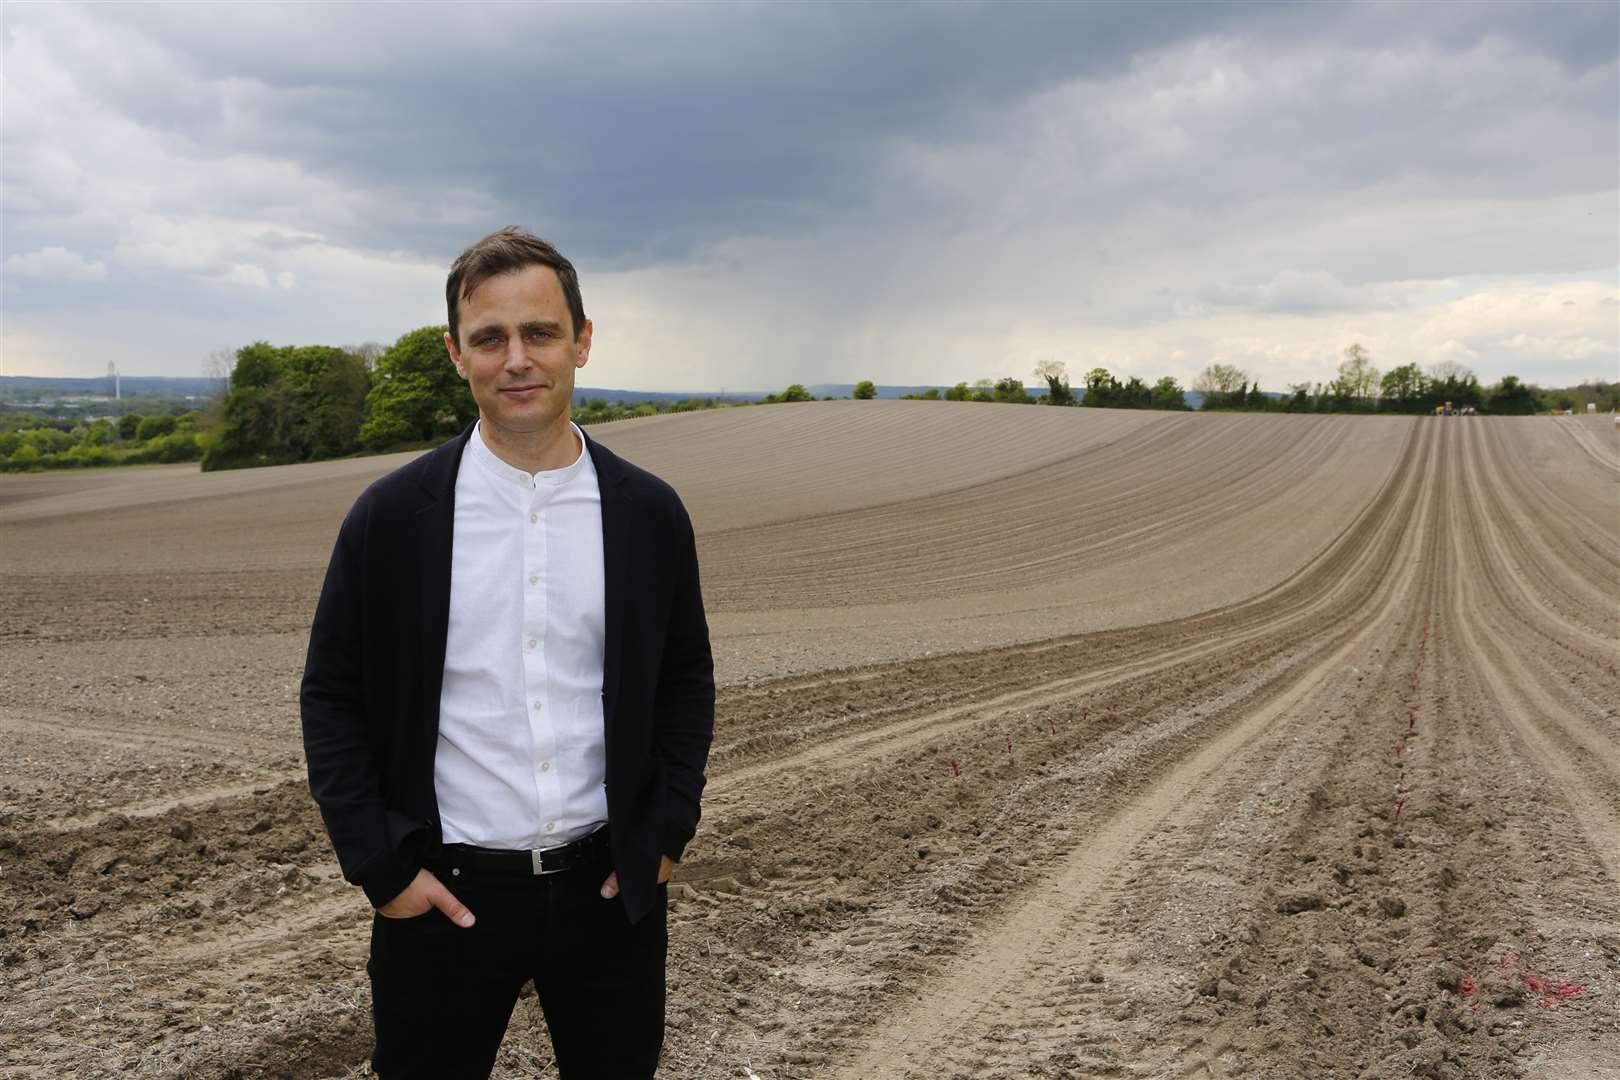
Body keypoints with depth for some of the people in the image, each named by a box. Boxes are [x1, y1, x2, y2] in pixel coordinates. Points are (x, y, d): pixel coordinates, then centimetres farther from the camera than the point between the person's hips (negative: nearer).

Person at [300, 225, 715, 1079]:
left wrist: (666, 833, 0)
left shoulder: (650, 513, -1)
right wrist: (383, 870, -6)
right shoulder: (391, 517, -6)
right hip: (444, 897, -1)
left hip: (609, 889, 2)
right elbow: (331, 697, -1)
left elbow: (687, 679, 8)